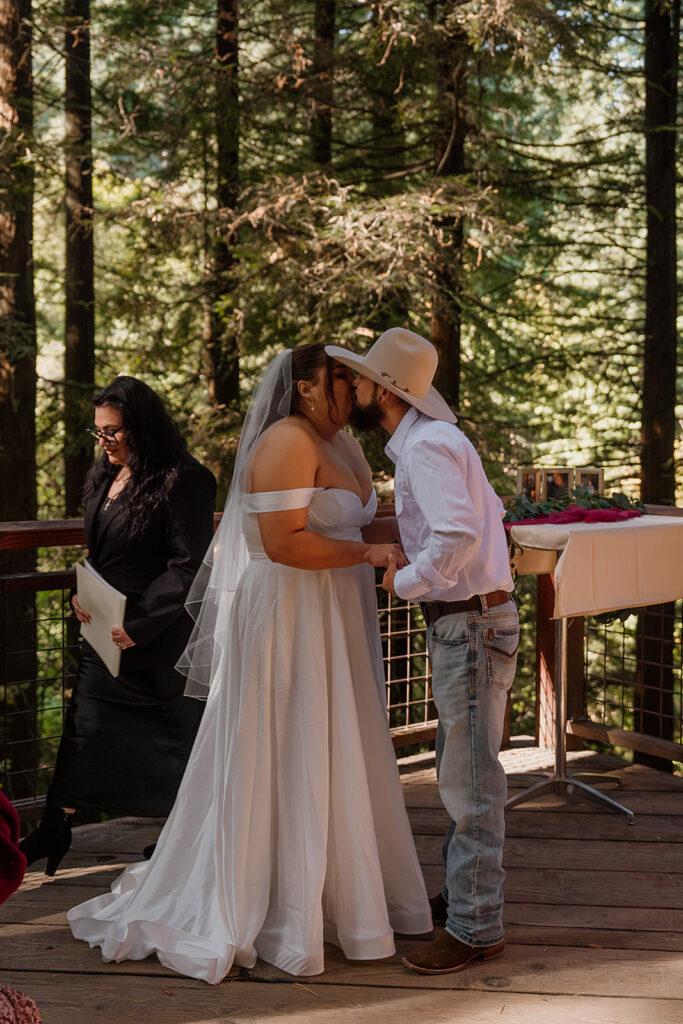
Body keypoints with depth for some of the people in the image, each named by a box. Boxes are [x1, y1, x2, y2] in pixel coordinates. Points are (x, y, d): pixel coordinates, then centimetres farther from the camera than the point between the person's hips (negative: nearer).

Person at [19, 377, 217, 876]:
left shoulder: (182, 481, -16)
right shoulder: (105, 477, 10)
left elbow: (189, 567, -18)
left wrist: (139, 625, -21)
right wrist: (83, 594, 1)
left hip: (159, 638, -7)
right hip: (108, 631, 8)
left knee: (173, 735, 5)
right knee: (85, 726, 7)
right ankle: (56, 830, 12)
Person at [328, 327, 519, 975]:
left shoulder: (427, 445, -17)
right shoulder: (428, 441, 15)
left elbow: (458, 535, -31)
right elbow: (490, 512, 25)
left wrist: (404, 581, -18)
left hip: (470, 624, -10)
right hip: (463, 623, 10)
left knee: (470, 778, -4)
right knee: (458, 770, 19)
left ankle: (475, 928, 3)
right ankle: (462, 895, 31)